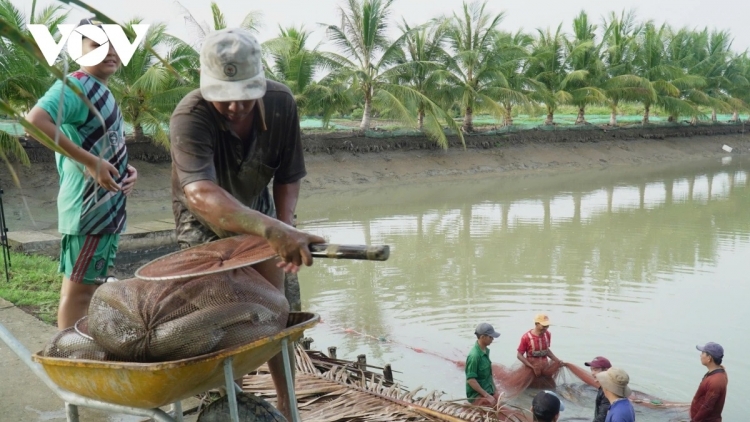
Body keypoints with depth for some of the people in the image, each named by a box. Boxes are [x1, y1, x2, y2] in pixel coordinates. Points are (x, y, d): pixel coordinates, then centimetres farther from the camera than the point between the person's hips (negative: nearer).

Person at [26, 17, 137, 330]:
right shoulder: (77, 85, -13)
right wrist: (89, 162, -27)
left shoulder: (100, 92, 16)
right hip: (90, 206, -10)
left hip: (105, 206, 10)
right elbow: (35, 120, -29)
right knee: (79, 287, -3)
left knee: (85, 285, 17)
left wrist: (125, 169, 5)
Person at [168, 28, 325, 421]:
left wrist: (284, 233, -28)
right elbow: (200, 194, -55)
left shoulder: (281, 103, -25)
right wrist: (274, 231, -70)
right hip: (204, 224, -3)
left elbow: (288, 176, -12)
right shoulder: (189, 118, -38)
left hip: (256, 213, 3)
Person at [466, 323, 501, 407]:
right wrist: (487, 395, -19)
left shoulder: (486, 351, 5)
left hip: (488, 391, 8)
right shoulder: (474, 355, -22)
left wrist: (495, 390, 14)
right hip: (476, 395, -8)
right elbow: (470, 380, -22)